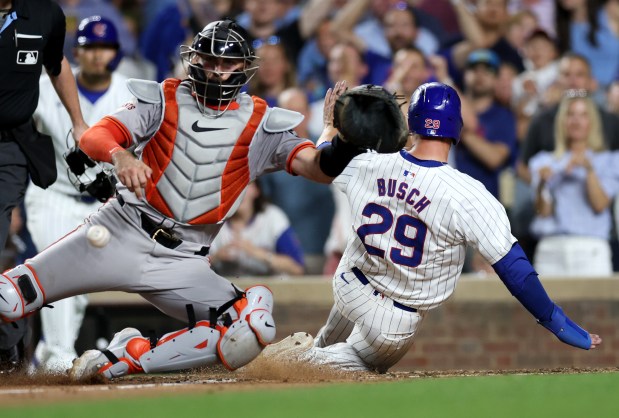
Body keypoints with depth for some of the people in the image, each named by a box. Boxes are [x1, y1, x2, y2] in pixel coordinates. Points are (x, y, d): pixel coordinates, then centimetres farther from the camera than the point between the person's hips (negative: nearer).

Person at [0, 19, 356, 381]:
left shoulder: (260, 125, 6)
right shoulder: (163, 100, 5)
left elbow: (320, 168, -4)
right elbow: (94, 137, -8)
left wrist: (339, 137, -27)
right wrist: (120, 155, -31)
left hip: (183, 260, 2)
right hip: (122, 232, -1)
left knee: (254, 330, -23)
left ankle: (129, 358, -14)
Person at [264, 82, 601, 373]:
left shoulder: (367, 166, -15)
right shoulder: (468, 196, -29)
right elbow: (512, 266, -28)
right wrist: (557, 323, -21)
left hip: (350, 284, 5)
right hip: (396, 322, -5)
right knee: (362, 363, 21)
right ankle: (303, 358, -3)